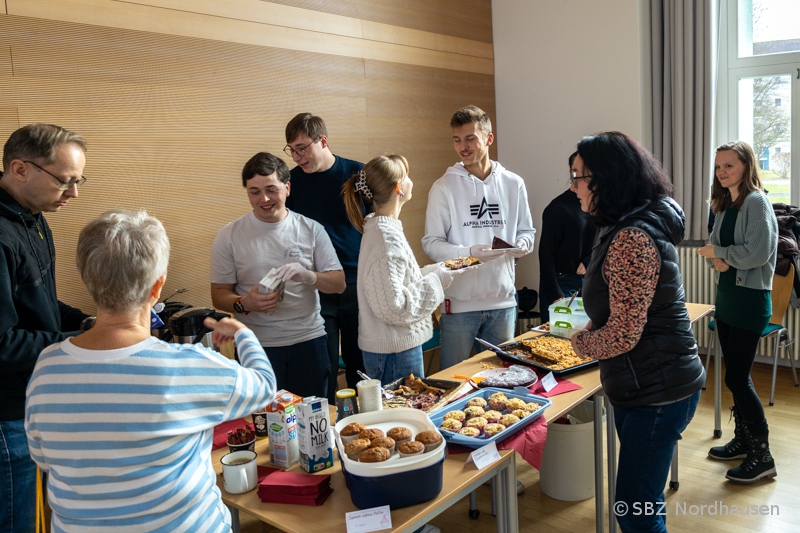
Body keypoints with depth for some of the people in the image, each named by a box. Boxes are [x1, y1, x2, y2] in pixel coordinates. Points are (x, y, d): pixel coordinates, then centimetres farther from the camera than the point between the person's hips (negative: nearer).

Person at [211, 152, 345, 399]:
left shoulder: (311, 229, 2)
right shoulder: (229, 236, -1)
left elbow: (339, 284, 1)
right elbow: (219, 294, 2)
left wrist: (308, 275, -19)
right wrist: (244, 303, -19)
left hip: (308, 341, 1)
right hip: (257, 346, -1)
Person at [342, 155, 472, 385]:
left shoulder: (381, 228, 7)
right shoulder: (386, 237, -22)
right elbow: (393, 307, -25)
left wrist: (439, 269, 7)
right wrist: (436, 282, -16)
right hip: (395, 351, -10)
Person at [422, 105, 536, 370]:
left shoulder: (513, 184, 4)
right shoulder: (444, 187, -5)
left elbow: (526, 231, 12)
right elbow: (431, 242, -7)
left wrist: (522, 245, -11)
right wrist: (469, 253, -23)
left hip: (503, 300, 3)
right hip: (459, 302, -3)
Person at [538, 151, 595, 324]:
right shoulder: (558, 207, -9)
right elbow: (546, 254, -11)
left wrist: (588, 262, -13)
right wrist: (554, 295, -16)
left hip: (588, 282, 5)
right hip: (562, 283, -5)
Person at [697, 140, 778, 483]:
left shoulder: (756, 202, -14)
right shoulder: (723, 205, 11)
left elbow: (757, 252, -23)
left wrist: (719, 252, -10)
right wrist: (717, 260, -9)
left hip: (750, 299, -8)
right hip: (726, 295, 8)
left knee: (737, 378, -5)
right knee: (735, 375, 16)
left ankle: (762, 456, 8)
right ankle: (743, 440, 30)